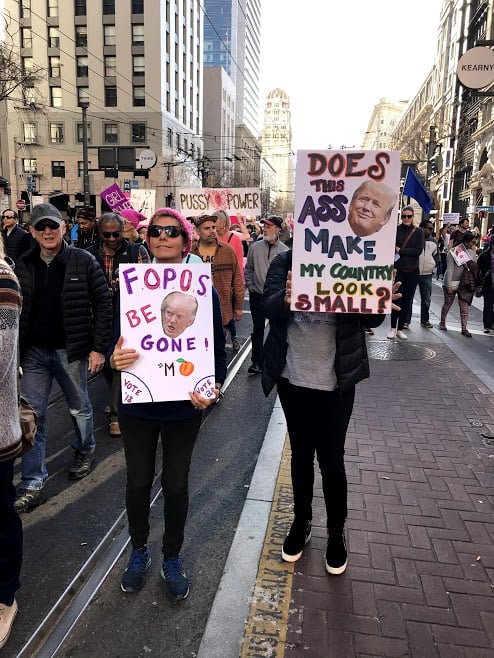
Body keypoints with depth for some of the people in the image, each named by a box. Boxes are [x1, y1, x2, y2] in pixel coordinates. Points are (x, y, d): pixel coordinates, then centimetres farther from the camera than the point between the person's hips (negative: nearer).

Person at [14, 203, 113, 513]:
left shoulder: (84, 261, -8)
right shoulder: (23, 264, 3)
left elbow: (103, 304, -8)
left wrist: (99, 347, -12)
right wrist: (16, 348, 4)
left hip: (71, 350, -3)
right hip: (33, 351, 3)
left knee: (80, 408, 15)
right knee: (32, 416, 4)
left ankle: (85, 450, 42)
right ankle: (32, 484, 13)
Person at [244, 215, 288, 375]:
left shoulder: (285, 251, -5)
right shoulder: (254, 247, 0)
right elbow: (248, 269, 9)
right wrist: (250, 286, 2)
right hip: (257, 296, 1)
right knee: (258, 330, 8)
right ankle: (257, 362, 18)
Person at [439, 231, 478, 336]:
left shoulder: (472, 253, 10)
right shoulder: (453, 252, -8)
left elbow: (476, 267, 17)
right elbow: (450, 269, -13)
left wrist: (469, 266, -4)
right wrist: (449, 284, -17)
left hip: (465, 284, 4)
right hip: (452, 283, -4)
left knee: (464, 306, -1)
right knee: (447, 303, 8)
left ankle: (464, 328, 1)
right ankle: (442, 322, 28)